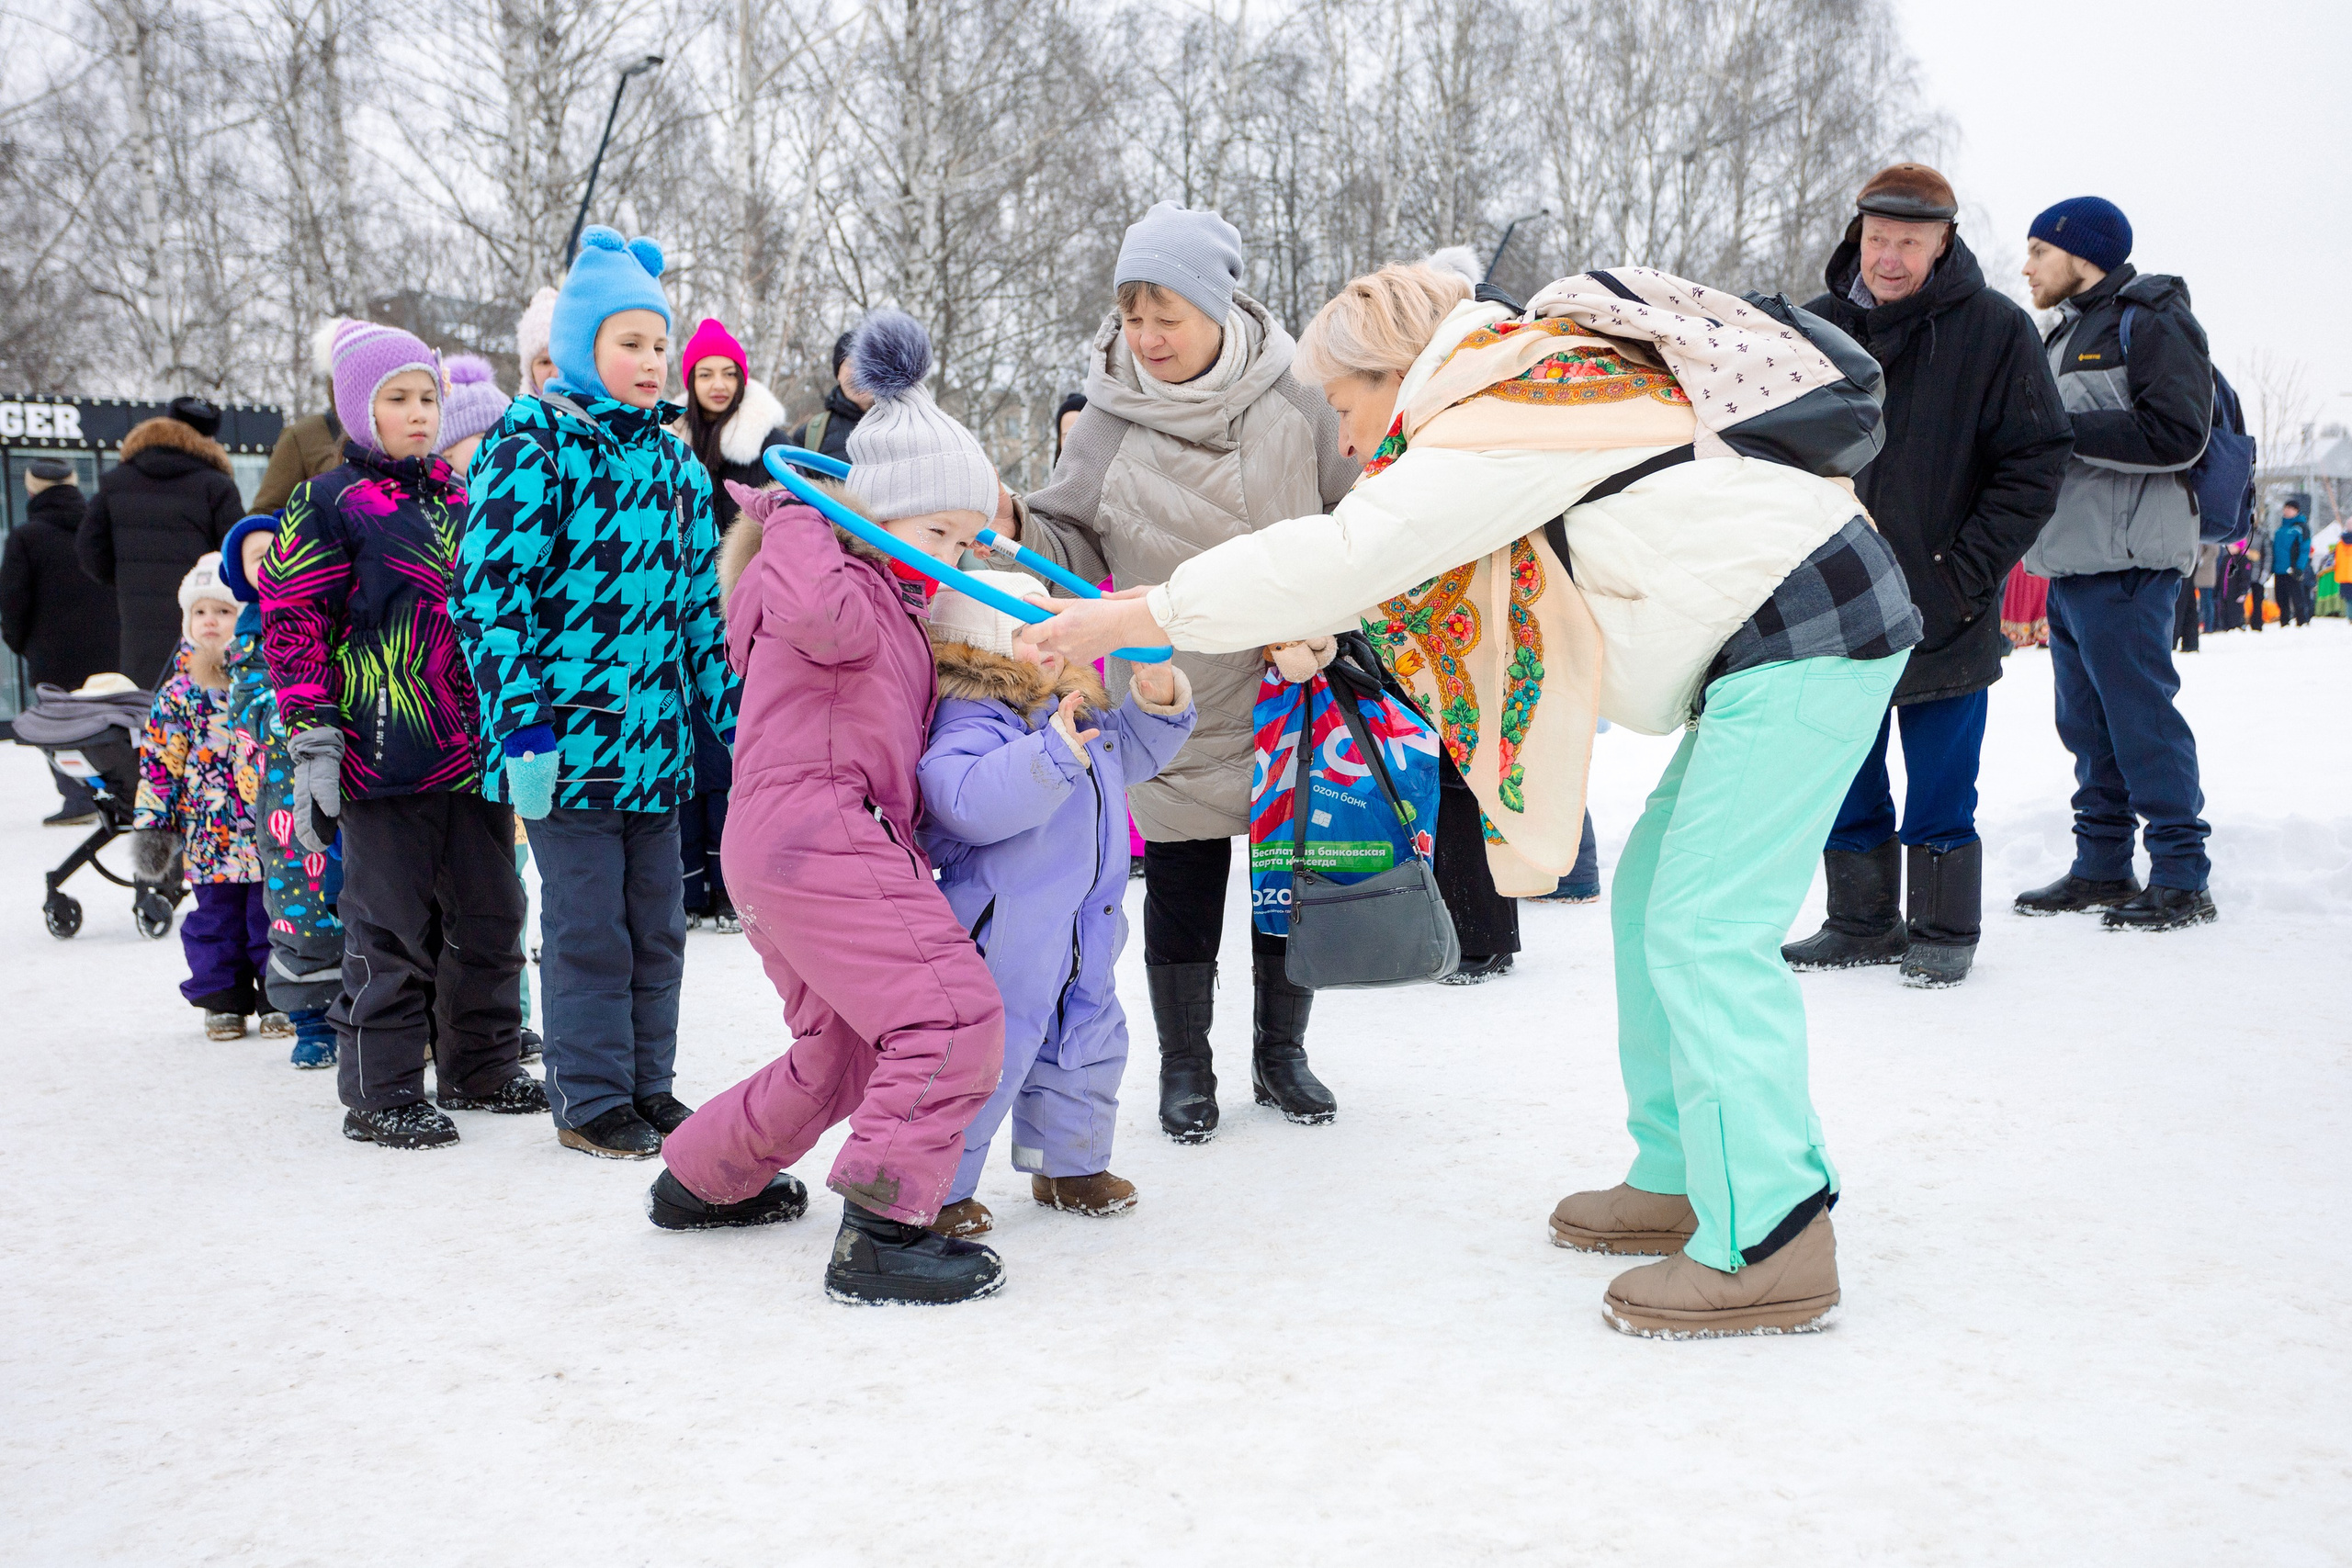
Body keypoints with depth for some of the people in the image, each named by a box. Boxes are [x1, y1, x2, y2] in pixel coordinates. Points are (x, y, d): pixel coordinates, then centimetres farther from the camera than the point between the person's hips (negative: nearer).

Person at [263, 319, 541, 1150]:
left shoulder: (462, 499, 15)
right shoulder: (329, 504, -4)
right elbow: (293, 626, -7)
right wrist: (312, 741, -14)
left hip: (476, 750, 7)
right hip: (384, 760, -6)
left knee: (490, 915, 13)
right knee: (390, 928, 0)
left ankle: (481, 1066, 28)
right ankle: (381, 1094, 10)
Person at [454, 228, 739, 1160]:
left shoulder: (673, 461, 13)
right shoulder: (532, 445, -9)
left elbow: (700, 604, 18)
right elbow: (488, 591, -14)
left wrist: (733, 716, 15)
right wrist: (521, 724, -18)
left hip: (656, 736, 7)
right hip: (568, 734, -7)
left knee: (656, 923, 13)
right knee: (587, 926, 2)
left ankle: (648, 1085, 26)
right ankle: (590, 1101, 14)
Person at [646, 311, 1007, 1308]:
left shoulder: (888, 604, 25)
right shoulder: (841, 585, -9)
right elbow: (819, 612, -32)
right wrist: (796, 517, -17)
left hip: (779, 849, 11)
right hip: (816, 831, -11)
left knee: (841, 1055, 23)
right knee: (951, 1012, -17)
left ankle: (702, 1178, 37)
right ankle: (881, 1235, -19)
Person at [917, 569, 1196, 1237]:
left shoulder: (1079, 712, 9)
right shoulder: (970, 725, -21)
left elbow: (1129, 752, 25)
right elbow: (968, 801, -38)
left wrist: (1155, 700, 7)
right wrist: (1052, 752, -43)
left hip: (1081, 937, 9)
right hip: (1002, 936, -9)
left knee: (1089, 1047, 20)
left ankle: (1070, 1164, 39)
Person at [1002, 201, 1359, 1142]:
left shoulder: (1292, 405, -5)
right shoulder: (1110, 422, -5)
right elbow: (1077, 552, -2)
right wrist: (1017, 531, -21)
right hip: (1174, 706, -1)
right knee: (1181, 890, 6)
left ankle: (1281, 1055, 29)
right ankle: (1185, 1070, 22)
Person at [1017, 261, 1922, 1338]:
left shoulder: (1501, 426, -15)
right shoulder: (1539, 390, 16)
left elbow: (1342, 556, -19)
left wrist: (1136, 618, -13)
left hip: (1804, 640, -10)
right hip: (1780, 641, 10)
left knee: (1703, 931, -11)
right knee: (1653, 900, 13)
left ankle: (1769, 1245, -10)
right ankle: (1680, 1176, 20)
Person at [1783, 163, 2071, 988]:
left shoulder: (1994, 329, -6)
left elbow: (2035, 464, -6)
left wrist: (1967, 574, -12)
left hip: (1946, 617, -4)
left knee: (1941, 792, 3)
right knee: (1847, 787, 11)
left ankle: (1944, 932, 17)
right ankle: (1861, 922, 25)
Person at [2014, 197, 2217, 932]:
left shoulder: (2152, 322, -6)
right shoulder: (2067, 332, 22)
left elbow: (2176, 436, -17)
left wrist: (2061, 430, -18)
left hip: (2125, 562, -9)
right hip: (2069, 563, 9)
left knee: (2141, 714, -8)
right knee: (2087, 723, 11)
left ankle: (2182, 878, -2)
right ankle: (2101, 869, 19)